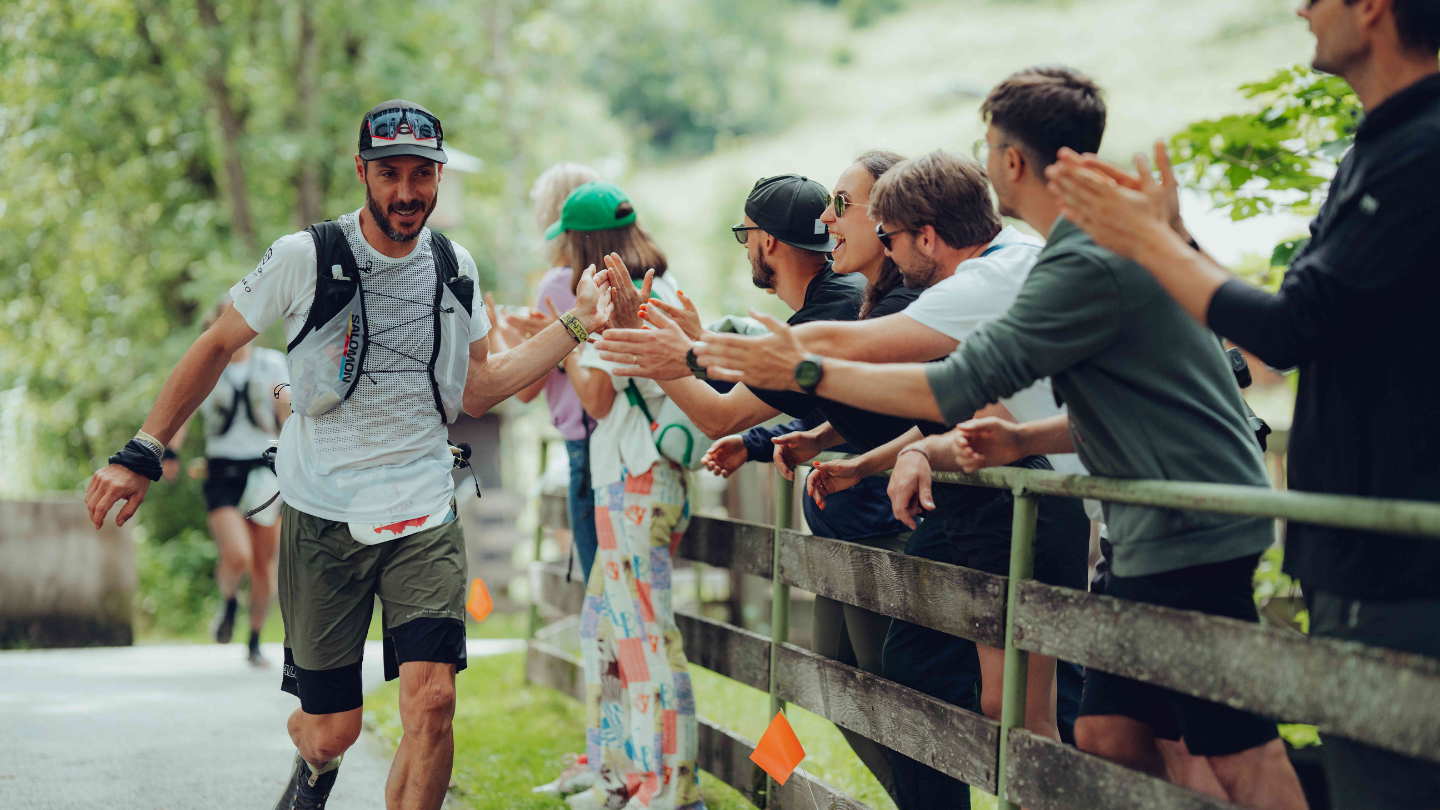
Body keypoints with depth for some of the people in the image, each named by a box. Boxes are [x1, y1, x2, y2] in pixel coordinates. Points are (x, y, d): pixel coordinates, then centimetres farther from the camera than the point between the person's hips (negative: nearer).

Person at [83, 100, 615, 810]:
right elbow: (217, 345, 3)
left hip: (425, 515, 2)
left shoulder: (454, 267, 5)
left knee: (431, 700, -17)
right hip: (321, 518, -2)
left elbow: (476, 391, 13)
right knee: (333, 728, 5)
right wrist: (141, 455, -3)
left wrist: (575, 326, 7)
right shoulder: (305, 258, -8)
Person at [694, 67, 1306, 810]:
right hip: (1151, 535, 10)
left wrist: (804, 370, -12)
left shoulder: (1087, 264, -18)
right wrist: (1025, 439, 5)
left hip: (1192, 533, -10)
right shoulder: (1111, 239, 15)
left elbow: (959, 386, -19)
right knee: (1107, 735, 10)